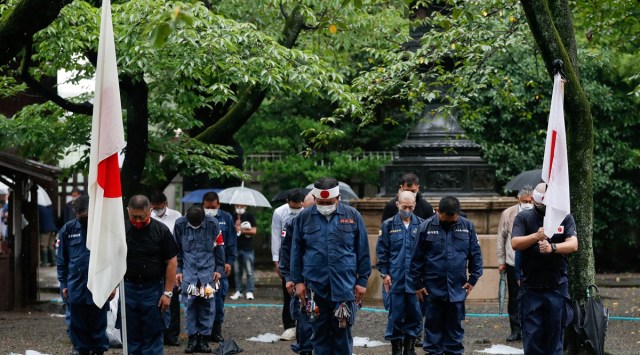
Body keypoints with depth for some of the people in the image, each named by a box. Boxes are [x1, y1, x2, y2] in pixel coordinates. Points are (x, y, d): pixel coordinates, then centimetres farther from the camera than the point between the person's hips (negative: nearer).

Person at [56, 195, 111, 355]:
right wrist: (63, 283, 6)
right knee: (77, 325, 9)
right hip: (75, 287, 2)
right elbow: (61, 260, 9)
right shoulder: (68, 229, 3)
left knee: (98, 325, 7)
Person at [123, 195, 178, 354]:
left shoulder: (161, 231, -4)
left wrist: (168, 293, -7)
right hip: (128, 287, 2)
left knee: (153, 335, 0)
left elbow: (172, 263, -3)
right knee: (131, 335, 8)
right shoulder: (121, 230, 2)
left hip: (153, 289, -2)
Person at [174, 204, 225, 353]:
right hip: (188, 270, 0)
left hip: (208, 270, 0)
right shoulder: (180, 224, -5)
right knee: (189, 303, -2)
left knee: (207, 304, -1)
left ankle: (203, 338, 7)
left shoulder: (212, 224, -6)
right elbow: (176, 249, 6)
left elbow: (219, 247, 4)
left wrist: (219, 269, 4)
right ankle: (192, 338, 6)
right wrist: (178, 270, 4)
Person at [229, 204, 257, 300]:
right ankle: (238, 291, 14)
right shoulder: (233, 217, 8)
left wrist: (241, 230, -6)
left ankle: (249, 291, -1)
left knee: (249, 271, -5)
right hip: (236, 248, 3)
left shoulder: (249, 216, 2)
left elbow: (254, 231, -4)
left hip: (247, 249, -3)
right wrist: (236, 227, -14)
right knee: (236, 271, 7)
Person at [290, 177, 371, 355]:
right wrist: (298, 281, 4)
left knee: (343, 334, 3)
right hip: (315, 288, 1)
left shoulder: (352, 216, 2)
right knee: (320, 334, 7)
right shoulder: (304, 217, 4)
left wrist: (362, 280, 3)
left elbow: (363, 252, 5)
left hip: (344, 286, -1)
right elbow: (296, 252, 9)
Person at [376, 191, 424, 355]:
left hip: (415, 279, 1)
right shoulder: (389, 225, 3)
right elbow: (381, 251, 4)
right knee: (396, 314, 2)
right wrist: (384, 273, -2)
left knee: (415, 314, 5)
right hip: (395, 278, -1)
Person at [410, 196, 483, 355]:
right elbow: (417, 258, -1)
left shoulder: (467, 226, 0)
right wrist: (418, 284, -1)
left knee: (455, 326, 9)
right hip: (432, 288, -1)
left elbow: (475, 254, 6)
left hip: (457, 288, 1)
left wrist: (473, 279, 0)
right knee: (433, 325, 7)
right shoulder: (427, 227, -5)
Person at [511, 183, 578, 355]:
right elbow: (515, 243, -9)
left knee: (555, 335, 6)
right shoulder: (523, 218, 4)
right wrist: (536, 236, -26)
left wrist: (552, 247, -25)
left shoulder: (565, 218, 6)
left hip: (557, 287, 1)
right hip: (531, 287, -1)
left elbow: (573, 245, -7)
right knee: (531, 335, -2)